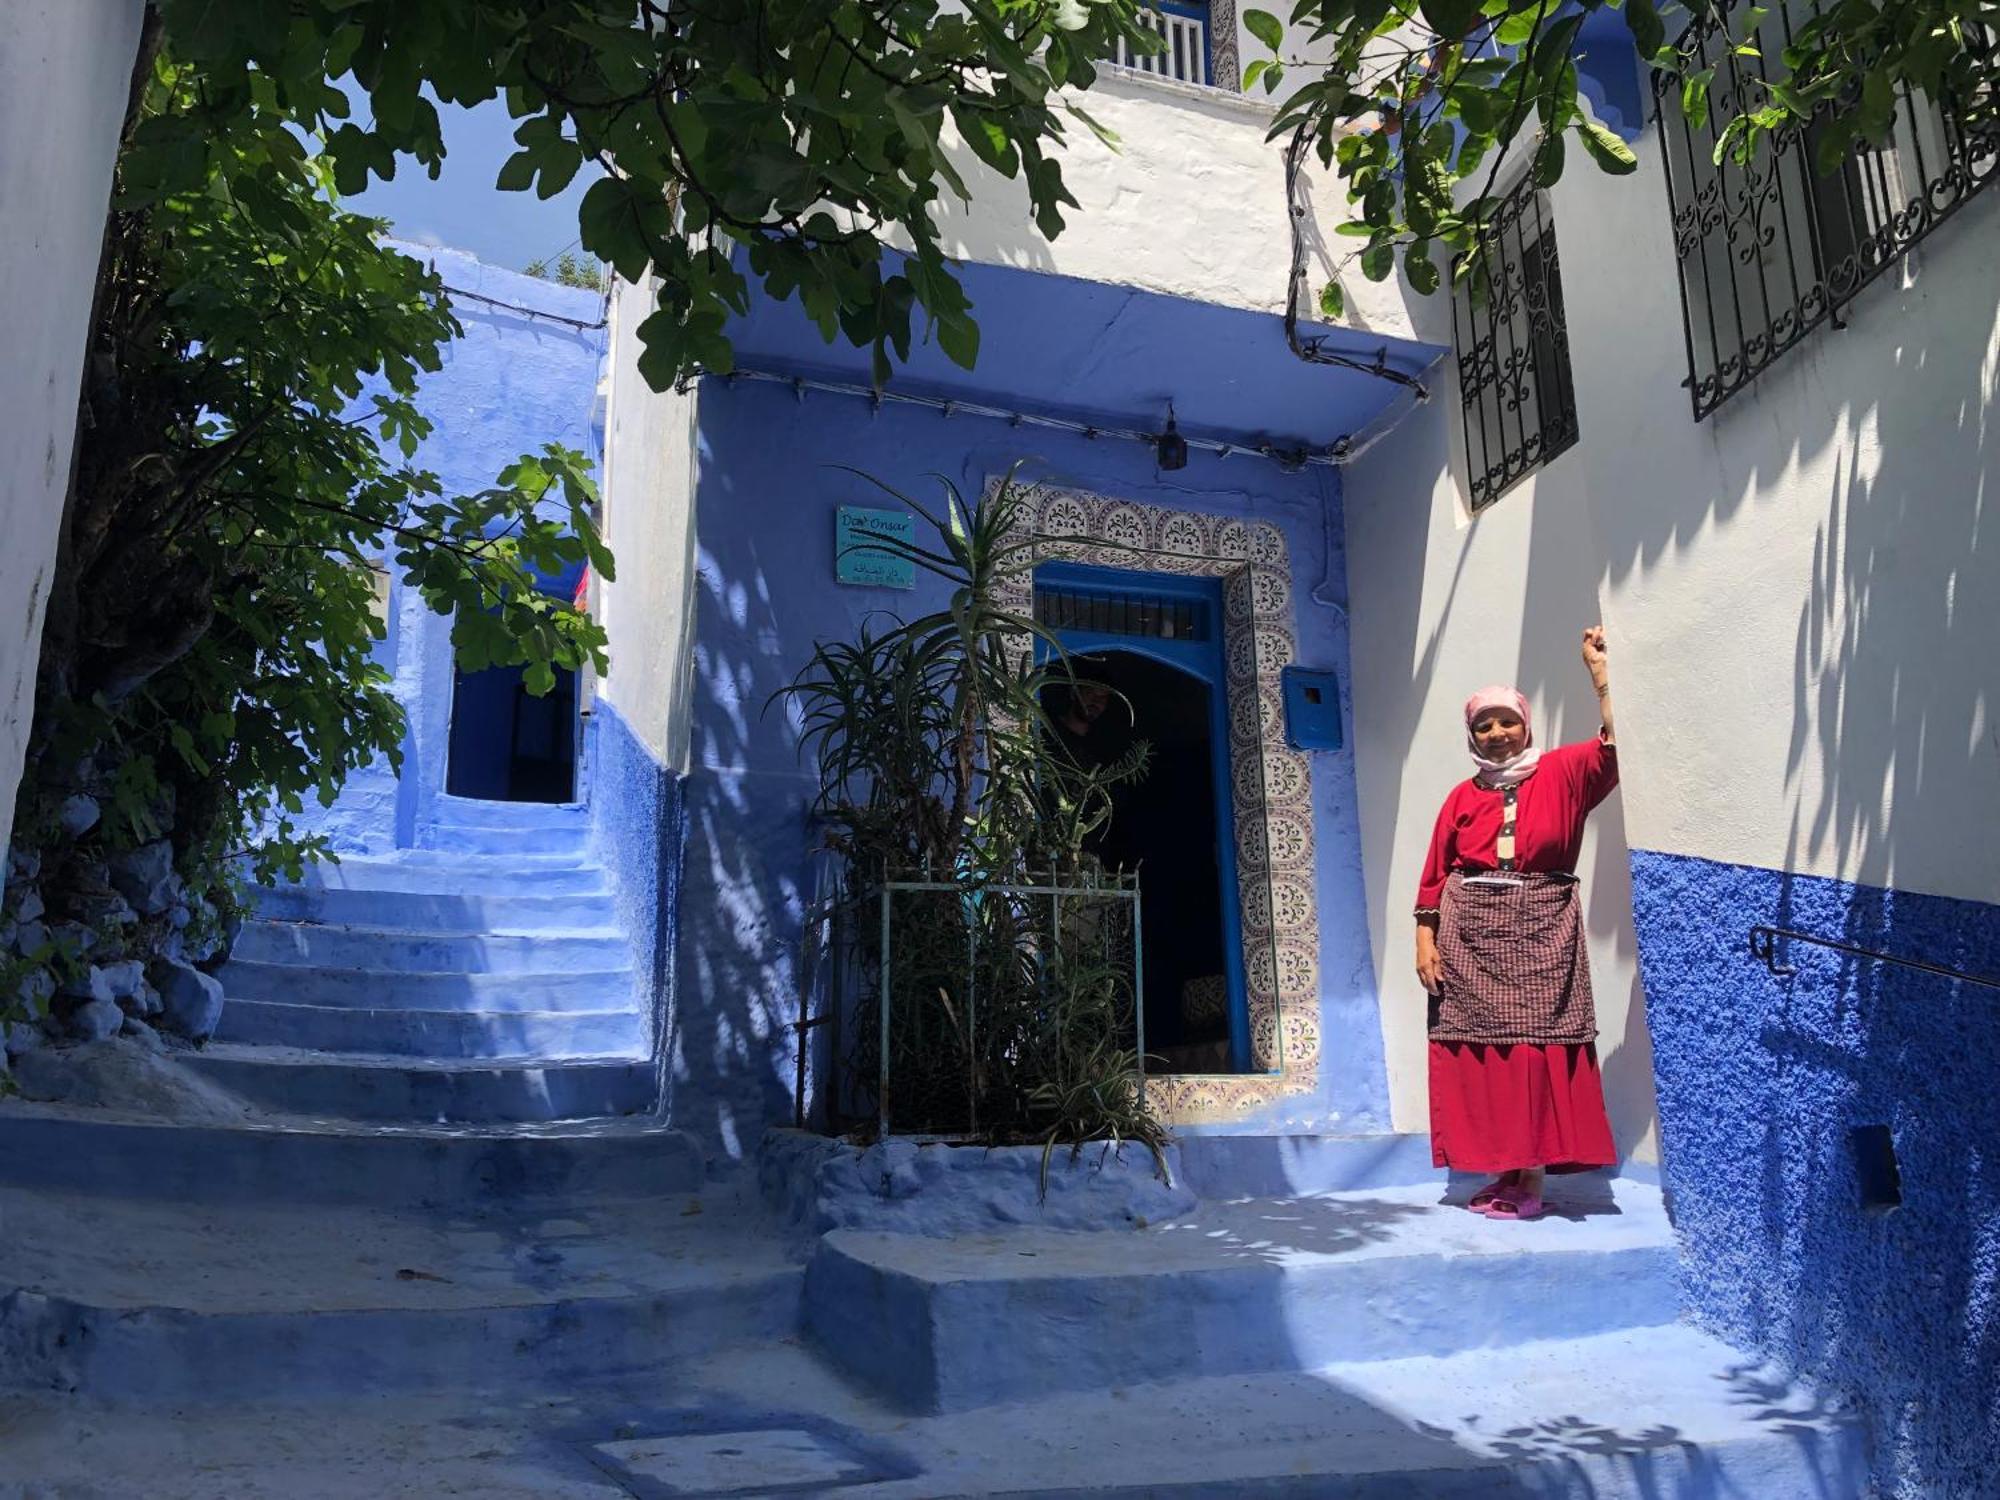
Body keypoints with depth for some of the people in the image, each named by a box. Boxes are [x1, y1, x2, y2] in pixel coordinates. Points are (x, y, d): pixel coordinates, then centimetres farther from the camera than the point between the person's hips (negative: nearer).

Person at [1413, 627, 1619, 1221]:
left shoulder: (1561, 775, 6)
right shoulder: (1462, 798, 9)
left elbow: (1615, 744, -11)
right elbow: (1435, 876, 7)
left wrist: (1599, 671, -13)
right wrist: (1426, 940, 0)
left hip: (1541, 932, -2)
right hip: (1470, 935, 2)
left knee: (1536, 1047, -5)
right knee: (1479, 1051, 3)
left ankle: (1532, 1177, 3)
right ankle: (1504, 1171, 15)